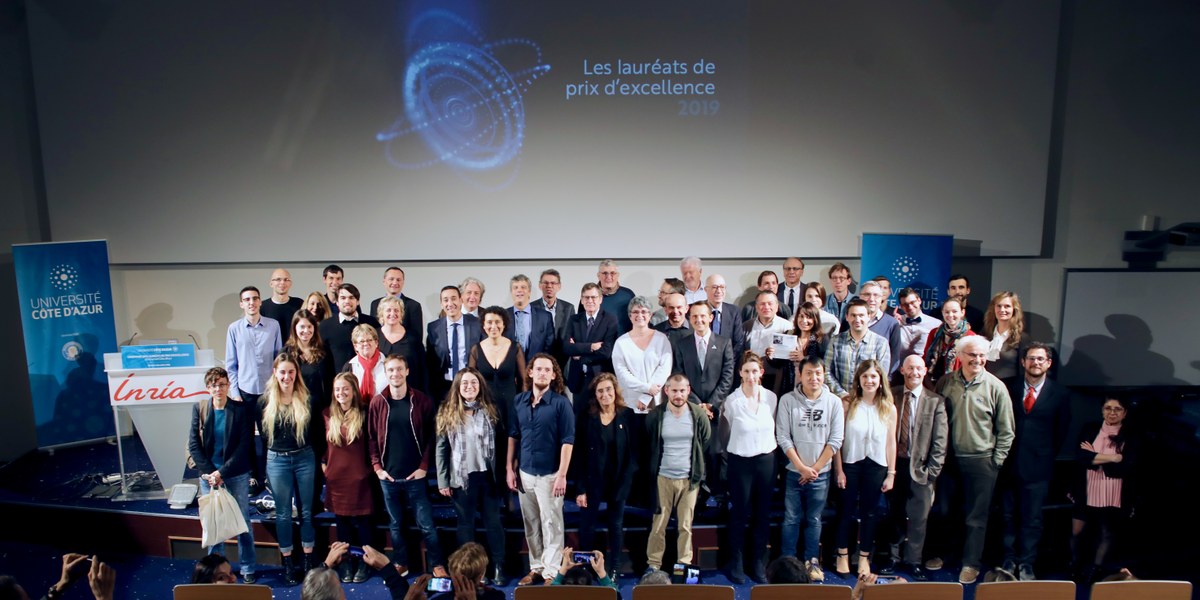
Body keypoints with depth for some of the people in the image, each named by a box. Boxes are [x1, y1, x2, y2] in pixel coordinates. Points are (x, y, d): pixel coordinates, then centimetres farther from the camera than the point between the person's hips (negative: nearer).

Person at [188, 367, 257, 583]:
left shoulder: (242, 409, -8)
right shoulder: (199, 408, -1)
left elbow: (244, 446, -9)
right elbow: (193, 445, -1)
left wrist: (222, 472, -14)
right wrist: (209, 472, -9)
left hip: (236, 475, -2)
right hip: (208, 474, 2)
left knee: (243, 522, 6)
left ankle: (247, 568, 19)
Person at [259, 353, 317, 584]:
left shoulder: (307, 399, -3)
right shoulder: (265, 401, -1)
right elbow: (261, 435, 5)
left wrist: (319, 459, -4)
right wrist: (261, 469, 6)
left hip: (304, 458, 0)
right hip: (277, 461, 0)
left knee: (306, 511, 8)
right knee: (283, 514, 9)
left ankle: (308, 560, 21)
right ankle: (287, 563, 22)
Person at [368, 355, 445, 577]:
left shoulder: (422, 401, -4)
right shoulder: (377, 403, 0)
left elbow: (430, 436, -3)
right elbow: (371, 437, 4)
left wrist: (425, 467, -8)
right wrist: (377, 467, -3)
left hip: (415, 475, -2)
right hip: (388, 476, 2)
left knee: (426, 524, 3)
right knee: (395, 524, 15)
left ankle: (437, 565, 17)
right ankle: (400, 564, 30)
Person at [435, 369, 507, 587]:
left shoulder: (492, 411, 2)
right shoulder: (447, 412, -1)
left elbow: (502, 444, 2)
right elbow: (441, 449, -2)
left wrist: (503, 475, -3)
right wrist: (443, 481, -6)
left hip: (489, 476, 1)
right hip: (462, 478, -1)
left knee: (493, 522, 8)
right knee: (465, 524, 12)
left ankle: (498, 567, 18)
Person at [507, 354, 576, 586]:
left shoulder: (561, 403, -8)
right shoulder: (519, 401, 5)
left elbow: (567, 441, -9)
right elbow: (513, 436, 10)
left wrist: (562, 475, -14)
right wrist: (510, 469, 6)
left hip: (549, 474, -4)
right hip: (525, 472, 4)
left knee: (551, 524, 2)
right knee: (531, 524, 13)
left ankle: (552, 571, 11)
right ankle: (536, 567, 25)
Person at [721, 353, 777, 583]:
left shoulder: (771, 397, -3)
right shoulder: (732, 401, -12)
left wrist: (766, 446, 11)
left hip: (766, 460, 3)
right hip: (741, 462, -3)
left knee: (763, 515, 11)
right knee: (740, 514, 7)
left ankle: (759, 564, 25)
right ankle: (736, 563, 22)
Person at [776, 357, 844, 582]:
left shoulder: (834, 402, -3)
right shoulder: (787, 400, -6)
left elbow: (835, 440, -3)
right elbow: (783, 438, -6)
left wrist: (814, 468, -6)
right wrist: (801, 467, -10)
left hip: (821, 473, 1)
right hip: (794, 472, -1)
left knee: (814, 520, 12)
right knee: (791, 519, 7)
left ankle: (812, 561, 25)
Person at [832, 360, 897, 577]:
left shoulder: (889, 408, -1)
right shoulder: (847, 404, -8)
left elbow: (891, 442, 3)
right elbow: (837, 439, -6)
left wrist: (891, 473, 3)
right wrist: (838, 470, -8)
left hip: (876, 466, 2)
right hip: (850, 463, -2)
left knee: (869, 512, 12)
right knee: (847, 510, 10)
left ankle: (864, 557, 27)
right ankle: (843, 554, 26)